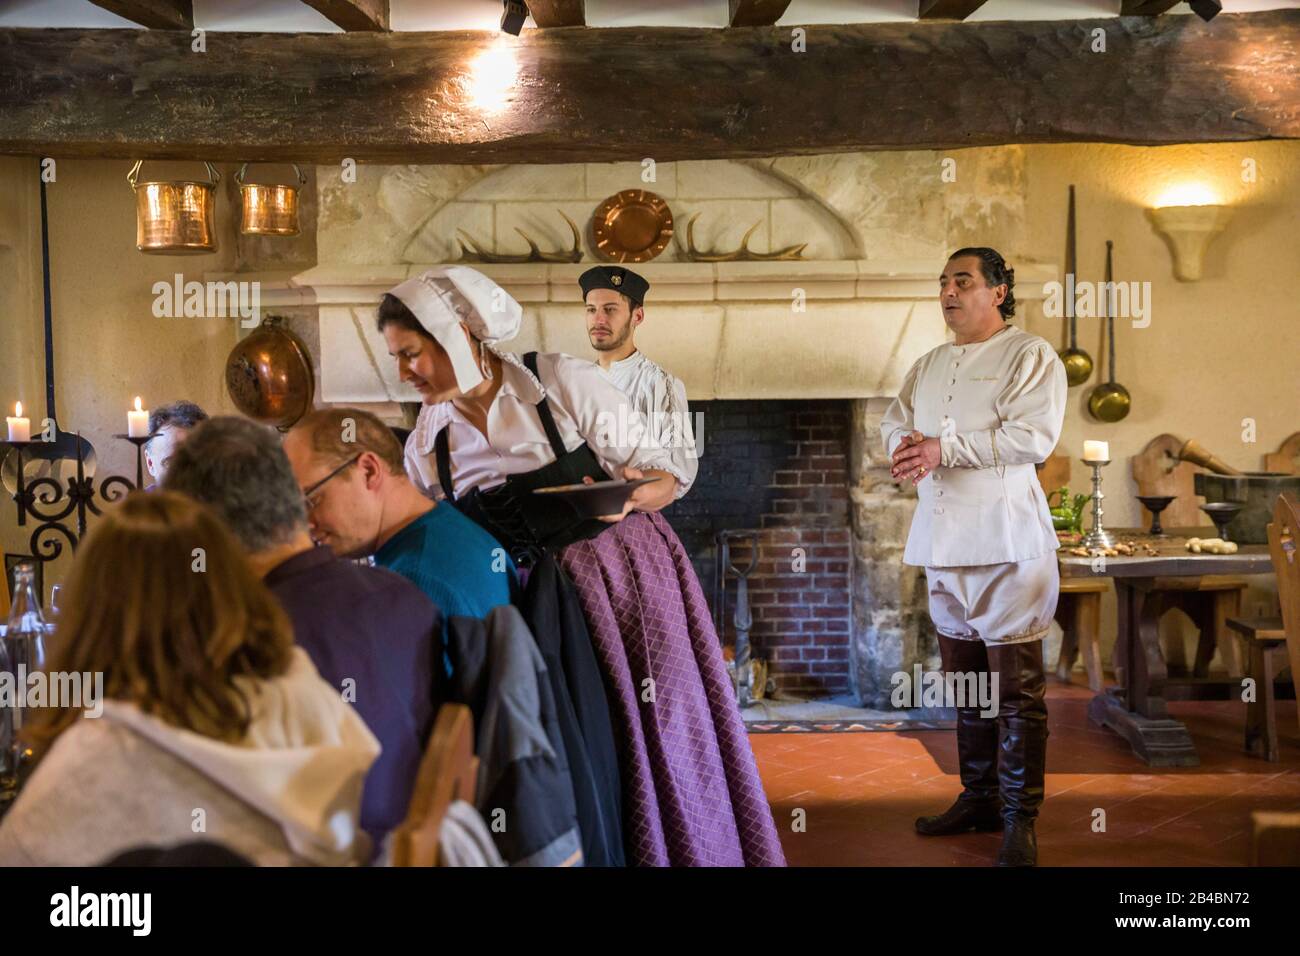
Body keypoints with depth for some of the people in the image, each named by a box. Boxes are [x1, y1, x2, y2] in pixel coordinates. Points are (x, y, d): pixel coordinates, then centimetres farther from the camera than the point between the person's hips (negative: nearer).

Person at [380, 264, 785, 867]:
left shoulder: (564, 383, -13)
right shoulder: (425, 447, -1)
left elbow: (666, 475, -8)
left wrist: (629, 497, -27)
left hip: (624, 582, -3)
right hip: (533, 608, 3)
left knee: (654, 749, 2)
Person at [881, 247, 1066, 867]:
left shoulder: (1029, 356, -4)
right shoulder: (929, 366, 19)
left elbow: (1033, 437, -16)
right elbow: (894, 422, 16)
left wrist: (944, 449, -19)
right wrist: (905, 446, -9)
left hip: (1005, 543, -7)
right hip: (943, 543, 7)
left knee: (1017, 690, -5)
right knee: (967, 685, 15)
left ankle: (1020, 821, 0)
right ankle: (979, 799, 26)